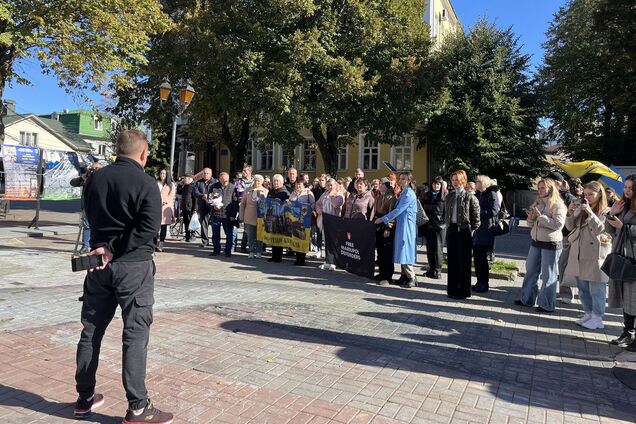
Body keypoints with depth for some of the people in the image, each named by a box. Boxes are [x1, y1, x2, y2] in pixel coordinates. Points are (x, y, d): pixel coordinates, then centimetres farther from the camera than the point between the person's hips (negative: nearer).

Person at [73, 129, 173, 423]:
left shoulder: (95, 179, 6)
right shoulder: (146, 183, -12)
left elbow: (92, 218, 14)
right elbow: (149, 228, -22)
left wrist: (107, 244, 9)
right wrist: (114, 250, -16)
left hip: (100, 263, 6)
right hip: (134, 265, -6)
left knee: (91, 331, 14)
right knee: (135, 334, -1)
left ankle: (84, 399, 27)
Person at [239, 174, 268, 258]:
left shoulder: (266, 191, 2)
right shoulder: (248, 190, 7)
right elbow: (243, 203, 10)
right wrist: (241, 216, 6)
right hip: (249, 217, 1)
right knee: (250, 235, 4)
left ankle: (258, 251, 15)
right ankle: (251, 251, 14)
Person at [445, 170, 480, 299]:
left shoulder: (470, 197, -6)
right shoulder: (449, 196, 11)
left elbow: (476, 218, -5)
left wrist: (471, 231, -6)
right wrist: (448, 226, 10)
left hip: (464, 231, -5)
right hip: (451, 230, 6)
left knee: (464, 262, 1)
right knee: (452, 260, 9)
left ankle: (463, 291, 9)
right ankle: (452, 289, 18)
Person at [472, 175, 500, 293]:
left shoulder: (491, 194, -7)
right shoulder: (478, 194, 16)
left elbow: (494, 211, -17)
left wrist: (479, 214, -16)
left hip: (486, 231, -7)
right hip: (476, 230, 7)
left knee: (482, 258, -3)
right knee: (476, 257, 9)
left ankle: (484, 283, 8)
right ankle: (480, 282, 18)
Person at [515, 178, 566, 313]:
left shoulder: (558, 205, -9)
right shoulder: (537, 203, 10)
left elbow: (558, 224, -22)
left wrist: (540, 215, -22)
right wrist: (531, 218, -5)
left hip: (551, 244, -7)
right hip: (536, 242, 7)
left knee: (548, 276, 2)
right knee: (531, 271, 14)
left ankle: (547, 305, 12)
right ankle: (527, 299, 25)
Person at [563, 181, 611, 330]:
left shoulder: (606, 212, -5)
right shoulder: (581, 208, 9)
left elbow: (600, 229, -17)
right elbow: (570, 227, 9)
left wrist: (590, 213, -24)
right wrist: (570, 213, -7)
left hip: (595, 256, -6)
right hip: (578, 254, 6)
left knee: (596, 289, 0)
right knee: (582, 288, 15)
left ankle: (597, 318, 11)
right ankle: (588, 313, 28)